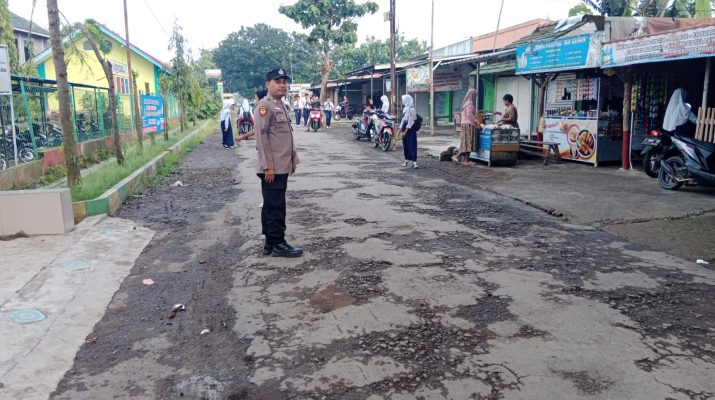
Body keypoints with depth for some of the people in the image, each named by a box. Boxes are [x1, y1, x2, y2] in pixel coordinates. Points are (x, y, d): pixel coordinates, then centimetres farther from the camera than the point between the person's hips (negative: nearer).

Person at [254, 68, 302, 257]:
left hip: (282, 167, 9)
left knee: (273, 206, 13)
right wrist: (268, 166, -21)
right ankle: (278, 244, 4)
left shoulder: (282, 106, 17)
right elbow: (261, 136, -18)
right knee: (275, 206, -3)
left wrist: (293, 159, 19)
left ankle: (271, 242, 21)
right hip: (272, 168, -9)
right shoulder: (265, 105, -12)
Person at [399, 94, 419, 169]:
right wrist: (400, 130, 13)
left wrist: (405, 131, -19)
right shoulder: (405, 109, 13)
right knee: (405, 145, 12)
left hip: (411, 130, -8)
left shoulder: (411, 109, -14)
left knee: (412, 145, -10)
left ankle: (414, 162, -12)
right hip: (405, 129, 8)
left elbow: (410, 122, -18)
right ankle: (407, 160, 24)